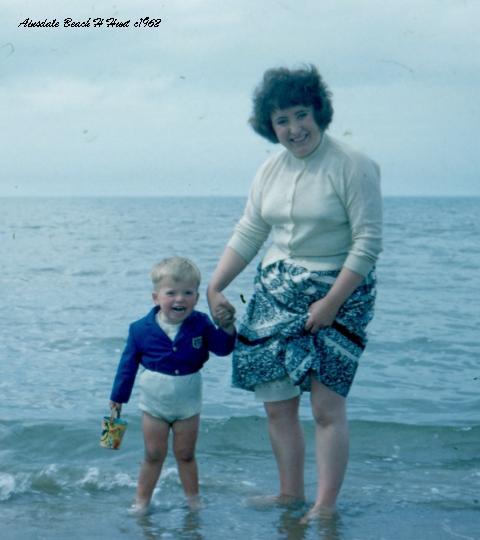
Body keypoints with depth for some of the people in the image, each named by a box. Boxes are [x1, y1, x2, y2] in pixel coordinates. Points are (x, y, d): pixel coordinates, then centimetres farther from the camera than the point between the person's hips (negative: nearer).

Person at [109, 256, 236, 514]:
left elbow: (222, 348, -9)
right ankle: (141, 501, 20)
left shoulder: (200, 324, -11)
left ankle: (193, 501, 25)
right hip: (154, 404, -1)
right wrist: (117, 398, 2)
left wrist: (227, 327, -29)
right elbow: (128, 365, -5)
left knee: (185, 455, 13)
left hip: (188, 404, 1)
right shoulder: (142, 329, -14)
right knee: (153, 456, 8)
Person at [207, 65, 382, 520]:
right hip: (276, 292, 6)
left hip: (337, 293, -6)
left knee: (327, 405, -9)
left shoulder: (352, 166, -13)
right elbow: (247, 235, 12)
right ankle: (290, 495, 19)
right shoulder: (271, 169, 8)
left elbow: (368, 243, -15)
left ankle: (326, 507, -1)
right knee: (277, 405, 6)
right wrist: (214, 287, 3)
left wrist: (331, 303, -18)